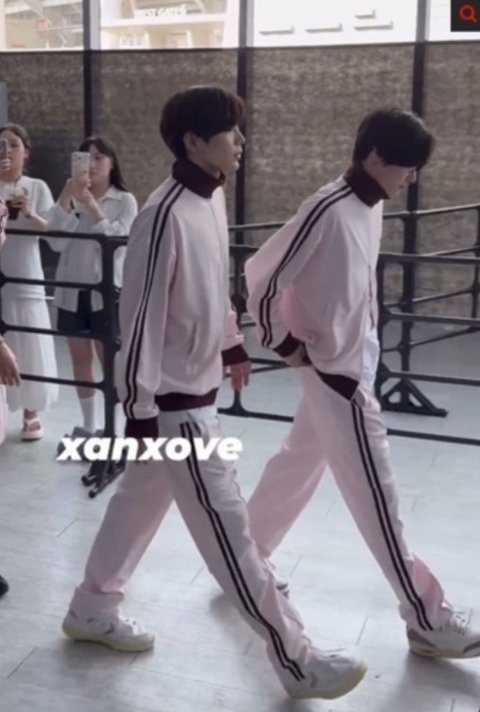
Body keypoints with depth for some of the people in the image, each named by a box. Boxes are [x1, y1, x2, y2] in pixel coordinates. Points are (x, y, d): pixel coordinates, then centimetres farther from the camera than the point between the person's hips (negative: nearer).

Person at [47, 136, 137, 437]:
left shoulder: (125, 200, -1)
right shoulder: (70, 199, 7)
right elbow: (56, 242, -6)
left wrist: (92, 205, -18)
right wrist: (66, 199, -15)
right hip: (72, 290, 4)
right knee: (80, 360, 11)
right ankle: (89, 426, 23)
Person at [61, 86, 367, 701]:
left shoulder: (213, 196, 4)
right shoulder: (166, 216, -24)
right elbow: (140, 316, -22)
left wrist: (232, 343, 24)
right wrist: (139, 410, -18)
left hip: (197, 389, 9)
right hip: (173, 403, -9)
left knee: (140, 502, 22)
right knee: (228, 532, 0)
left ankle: (92, 609, 41)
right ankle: (296, 660, 12)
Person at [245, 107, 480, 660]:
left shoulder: (370, 208, 5)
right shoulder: (328, 211, -22)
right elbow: (262, 275, -18)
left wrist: (367, 339, 12)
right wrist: (285, 344, -10)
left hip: (352, 363, 9)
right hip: (332, 370, -9)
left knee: (298, 464, 20)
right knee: (374, 494, -1)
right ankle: (427, 619, 9)